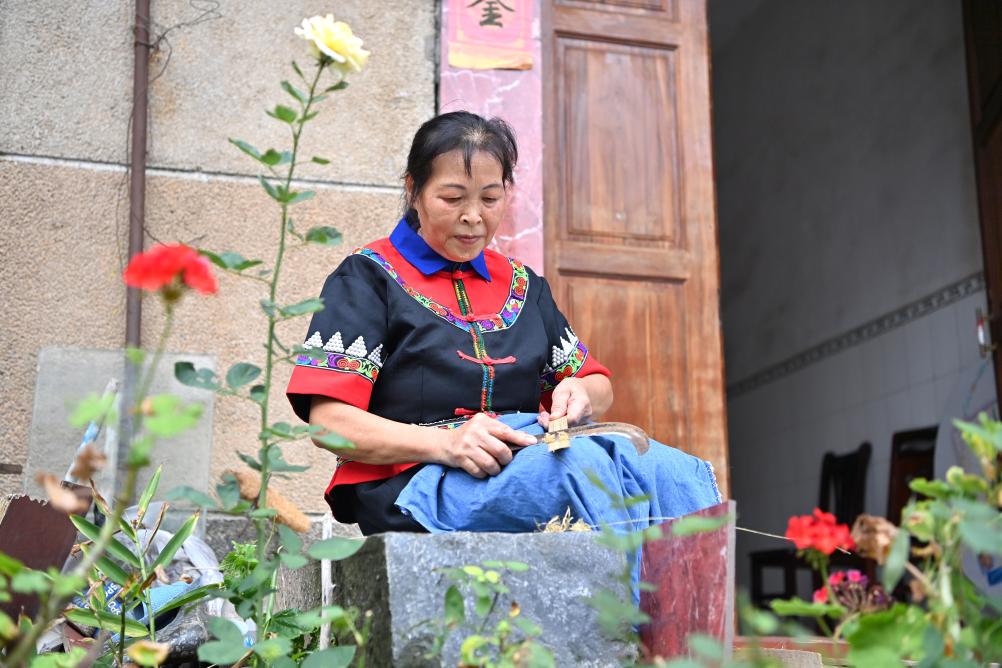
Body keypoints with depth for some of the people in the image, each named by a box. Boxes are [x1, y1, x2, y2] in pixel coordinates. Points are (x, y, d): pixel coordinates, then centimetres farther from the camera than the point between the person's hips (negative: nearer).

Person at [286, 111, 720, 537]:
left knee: (677, 471, -26)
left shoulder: (521, 283, 23)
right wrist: (444, 443, -23)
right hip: (414, 481, -5)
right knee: (586, 462, -36)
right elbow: (329, 421, -6)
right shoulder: (367, 277, 5)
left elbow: (599, 387, 28)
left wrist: (579, 394, 1)